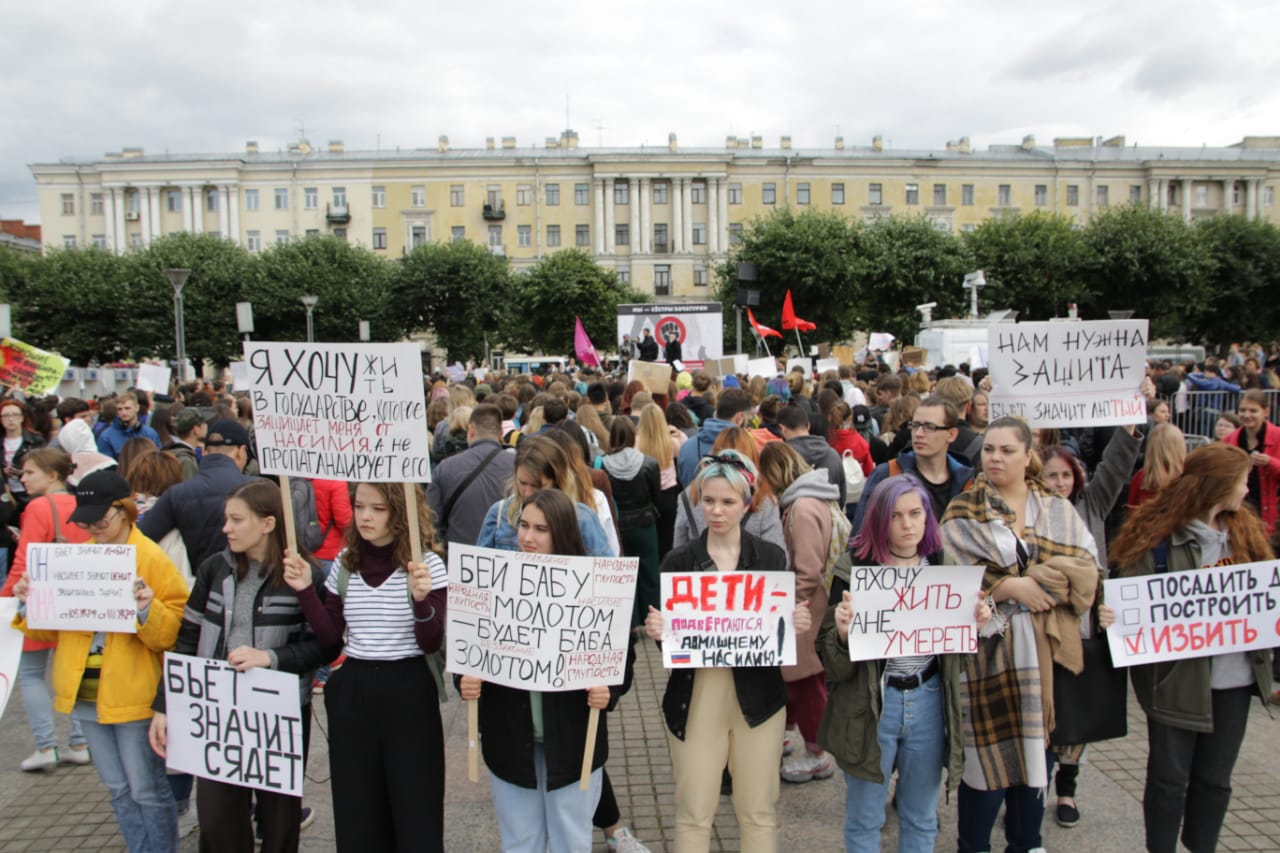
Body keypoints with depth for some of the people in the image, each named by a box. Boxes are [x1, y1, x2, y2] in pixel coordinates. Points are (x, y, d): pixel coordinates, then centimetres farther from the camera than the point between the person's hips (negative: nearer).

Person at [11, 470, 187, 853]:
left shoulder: (152, 559, -9)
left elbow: (173, 632, -13)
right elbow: (52, 627, 14)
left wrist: (149, 611, -31)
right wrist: (29, 606, -4)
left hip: (133, 694, -6)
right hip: (87, 692, 6)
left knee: (147, 790, 4)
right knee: (119, 790, 17)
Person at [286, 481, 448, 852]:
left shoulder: (426, 564, -9)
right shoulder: (345, 562, 5)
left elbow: (431, 643, -12)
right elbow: (329, 638, 4)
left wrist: (421, 599, -29)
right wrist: (306, 590, -8)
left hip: (408, 692, -4)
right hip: (352, 692, 4)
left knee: (414, 812, 5)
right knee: (356, 812, 14)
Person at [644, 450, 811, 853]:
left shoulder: (771, 557, 1)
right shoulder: (678, 561, -1)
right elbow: (665, 630, 2)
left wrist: (798, 624, -16)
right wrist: (654, 629, -19)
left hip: (758, 696, 1)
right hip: (695, 697, 0)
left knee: (759, 811, 11)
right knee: (694, 812, 6)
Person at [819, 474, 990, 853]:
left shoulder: (945, 568, 3)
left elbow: (957, 654, 13)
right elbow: (836, 666, -10)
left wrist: (975, 625, -6)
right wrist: (843, 633, -30)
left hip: (929, 701, 4)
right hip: (871, 702, -3)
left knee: (921, 819, 18)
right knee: (864, 820, 11)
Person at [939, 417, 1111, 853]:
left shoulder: (1059, 510, 9)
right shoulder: (962, 512, 1)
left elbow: (1086, 570, -2)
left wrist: (1034, 580, -16)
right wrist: (1011, 587, -16)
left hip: (1048, 651, 3)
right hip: (991, 650, -3)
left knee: (1037, 754, 13)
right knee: (988, 759, 0)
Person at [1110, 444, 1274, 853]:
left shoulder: (1244, 531, 8)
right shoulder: (1159, 535, -14)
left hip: (1234, 677, 6)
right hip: (1177, 676, -6)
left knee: (1215, 777, 16)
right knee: (1169, 777, 7)